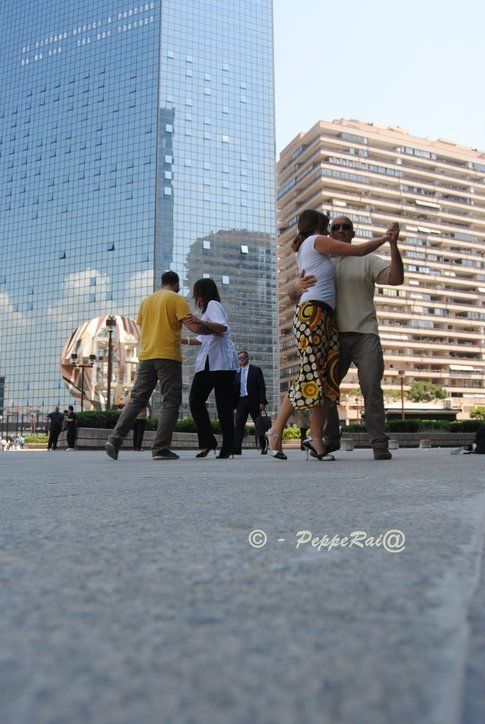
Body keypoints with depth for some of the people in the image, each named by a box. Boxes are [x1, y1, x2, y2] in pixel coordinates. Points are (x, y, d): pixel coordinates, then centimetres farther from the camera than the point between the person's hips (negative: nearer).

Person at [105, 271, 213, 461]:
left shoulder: (146, 300, 18)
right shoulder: (177, 299, 0)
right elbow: (193, 326, -10)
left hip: (146, 356, 6)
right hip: (168, 356, -5)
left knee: (136, 399, 10)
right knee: (170, 403, 0)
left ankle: (115, 439, -2)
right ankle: (160, 449, -5)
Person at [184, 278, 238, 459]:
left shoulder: (212, 304, 2)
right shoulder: (214, 306, 30)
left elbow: (222, 328, -16)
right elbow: (204, 339, 34)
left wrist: (202, 322, -30)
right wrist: (183, 340, 37)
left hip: (213, 361, -9)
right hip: (227, 363, 9)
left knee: (196, 400, -3)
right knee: (224, 405, 3)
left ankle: (207, 442, -9)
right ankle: (228, 447, -2)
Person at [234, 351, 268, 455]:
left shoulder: (256, 370, 4)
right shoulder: (237, 372, 16)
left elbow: (262, 387, -2)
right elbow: (235, 389, 15)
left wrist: (262, 402, -11)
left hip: (253, 401, -3)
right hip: (241, 401, 3)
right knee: (238, 425, -8)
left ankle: (263, 448, 16)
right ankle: (237, 449, -11)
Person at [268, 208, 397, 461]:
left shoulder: (302, 250, 28)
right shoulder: (317, 241, 2)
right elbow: (359, 250, 0)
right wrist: (385, 238, 16)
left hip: (325, 317, 9)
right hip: (313, 312, -9)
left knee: (326, 375, -1)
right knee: (310, 375, -11)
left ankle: (316, 438, -5)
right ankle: (276, 431, -5)